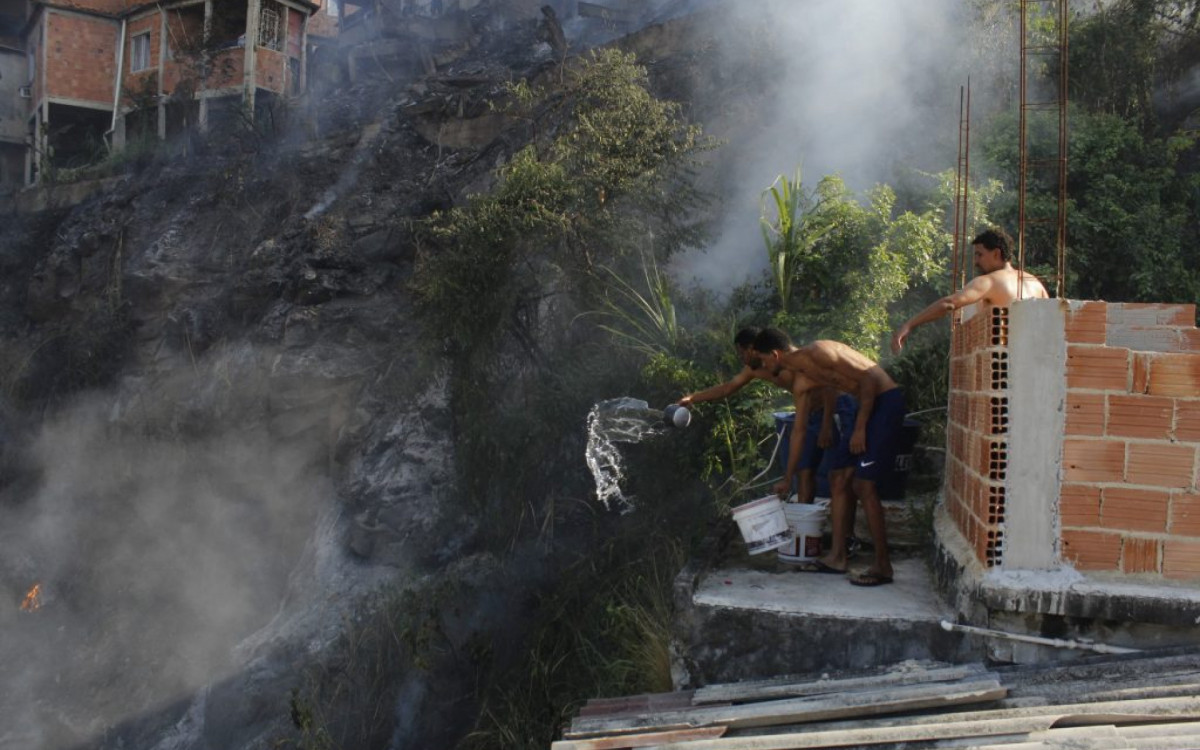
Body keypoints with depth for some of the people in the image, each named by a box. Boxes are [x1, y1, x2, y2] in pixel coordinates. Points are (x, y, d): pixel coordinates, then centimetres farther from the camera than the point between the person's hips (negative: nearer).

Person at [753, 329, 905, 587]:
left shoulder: (817, 353, -18)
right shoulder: (800, 381, 9)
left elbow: (868, 380, -20)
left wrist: (859, 428, -20)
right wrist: (788, 479, 18)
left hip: (886, 400, -9)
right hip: (868, 404, 9)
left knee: (864, 486, -9)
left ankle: (882, 567, -2)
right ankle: (837, 556, 16)